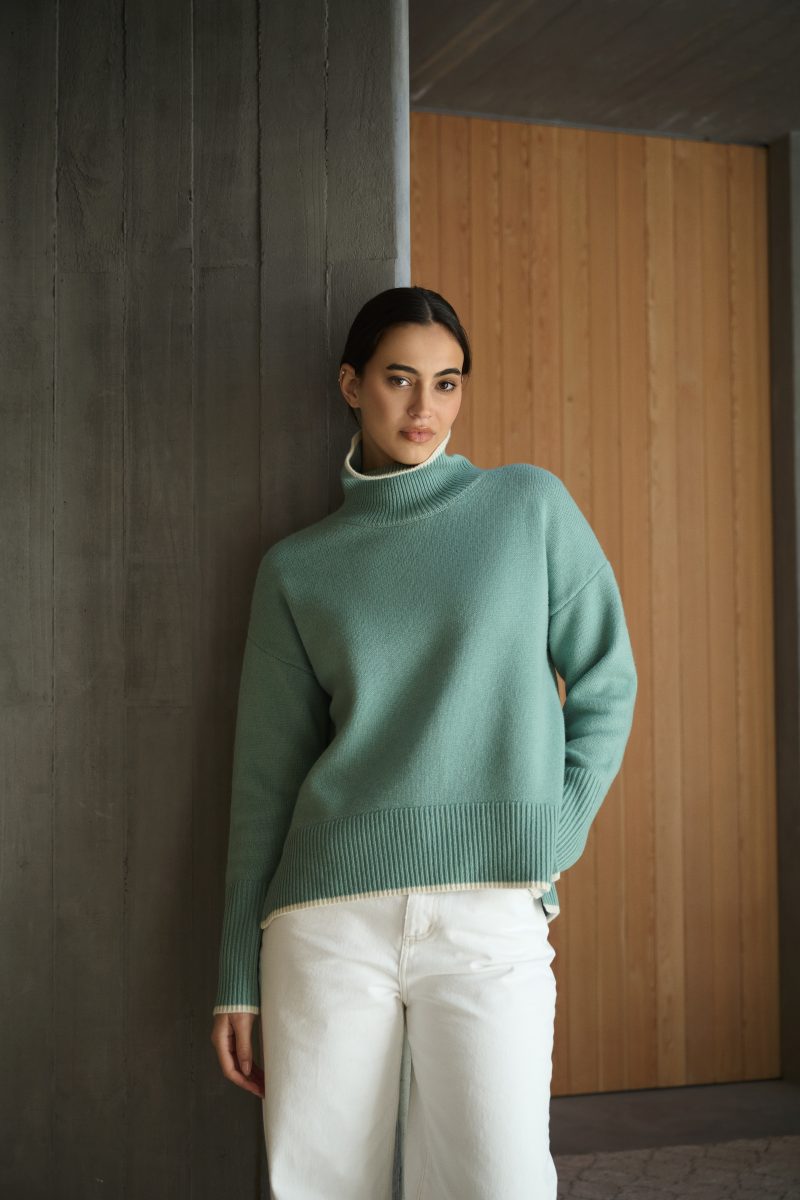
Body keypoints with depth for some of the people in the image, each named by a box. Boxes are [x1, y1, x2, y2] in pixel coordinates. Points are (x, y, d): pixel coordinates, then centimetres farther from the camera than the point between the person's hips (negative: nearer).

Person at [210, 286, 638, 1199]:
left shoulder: (530, 505, 8)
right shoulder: (297, 568, 10)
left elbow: (604, 688, 11)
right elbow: (266, 779, 11)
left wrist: (549, 848, 0)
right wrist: (239, 982, 10)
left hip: (492, 916, -1)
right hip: (328, 917, 1)